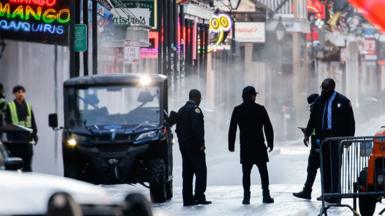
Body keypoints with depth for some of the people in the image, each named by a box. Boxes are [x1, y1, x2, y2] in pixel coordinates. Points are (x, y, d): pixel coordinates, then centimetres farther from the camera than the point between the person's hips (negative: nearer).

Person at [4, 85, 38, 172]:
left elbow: (33, 121, 15)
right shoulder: (10, 106, 2)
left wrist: (35, 134, 6)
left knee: (27, 163, 4)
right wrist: (10, 136, -10)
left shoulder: (28, 106, 14)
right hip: (15, 139, -3)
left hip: (27, 138, 3)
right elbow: (7, 123, -2)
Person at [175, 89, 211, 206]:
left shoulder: (181, 110, 14)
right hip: (194, 146, -8)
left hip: (183, 145, 8)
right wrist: (201, 144, -15)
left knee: (187, 173, 8)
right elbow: (196, 128, -20)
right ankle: (199, 197, -11)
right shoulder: (195, 109, -11)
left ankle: (187, 199, 6)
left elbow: (178, 129, 15)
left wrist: (182, 141, 16)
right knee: (201, 171, -4)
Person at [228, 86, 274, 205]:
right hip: (259, 146, -1)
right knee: (263, 172, 6)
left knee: (246, 173, 4)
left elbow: (232, 129, 2)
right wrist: (270, 143, 7)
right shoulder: (260, 109, -4)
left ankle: (246, 197, -1)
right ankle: (266, 196, 3)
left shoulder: (237, 110, 0)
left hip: (245, 147, 1)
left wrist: (231, 145, 8)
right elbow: (268, 128, -2)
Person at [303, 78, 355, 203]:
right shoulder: (319, 101, 13)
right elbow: (312, 119, 16)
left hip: (336, 138, -5)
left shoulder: (342, 101, -2)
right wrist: (307, 134, 8)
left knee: (335, 167, -9)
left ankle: (334, 194, -9)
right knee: (325, 167, 5)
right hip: (323, 137, 5)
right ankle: (327, 193, 10)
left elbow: (350, 121, -1)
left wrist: (349, 137, -7)